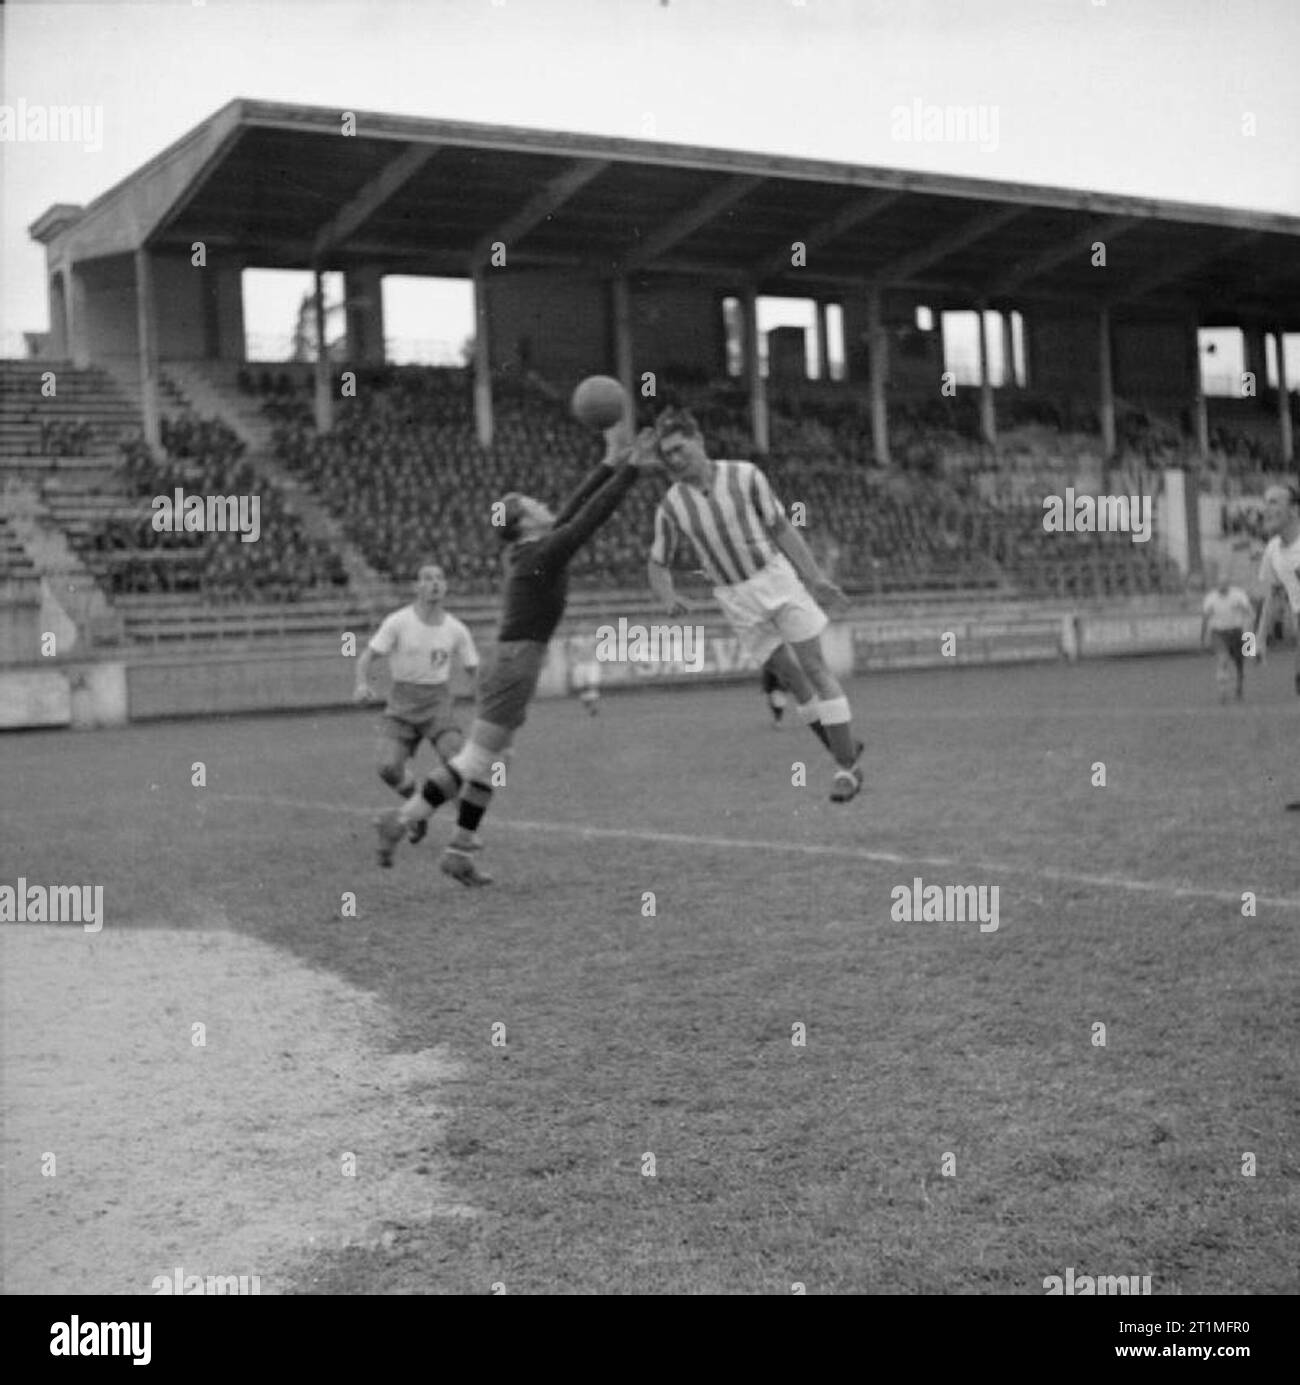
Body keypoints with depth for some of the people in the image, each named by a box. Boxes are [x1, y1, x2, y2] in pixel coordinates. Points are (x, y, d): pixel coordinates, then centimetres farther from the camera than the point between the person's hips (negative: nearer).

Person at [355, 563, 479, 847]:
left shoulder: (456, 629, 1)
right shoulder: (397, 622, -6)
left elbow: (474, 670, 10)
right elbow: (367, 657, -6)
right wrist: (362, 684, -27)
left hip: (438, 701, 1)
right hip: (402, 702, -1)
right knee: (389, 769, -16)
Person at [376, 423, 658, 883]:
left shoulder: (531, 550, 11)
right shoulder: (543, 554, -12)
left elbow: (575, 509, 18)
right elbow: (591, 515, -15)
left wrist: (610, 463, 18)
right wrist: (630, 470, -11)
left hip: (513, 660, 10)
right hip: (517, 663, -10)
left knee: (490, 763, 10)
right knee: (477, 760, -5)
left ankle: (460, 851, 10)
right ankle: (401, 819, 0)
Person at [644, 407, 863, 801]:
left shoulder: (745, 475, -7)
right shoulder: (671, 507, -3)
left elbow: (781, 527, 0)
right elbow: (657, 564, 6)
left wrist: (815, 577, -4)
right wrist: (668, 598, -15)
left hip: (777, 579, -2)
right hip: (737, 602, 2)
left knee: (815, 669, -7)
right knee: (791, 678, 4)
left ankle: (847, 765, 0)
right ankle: (846, 751, 20)